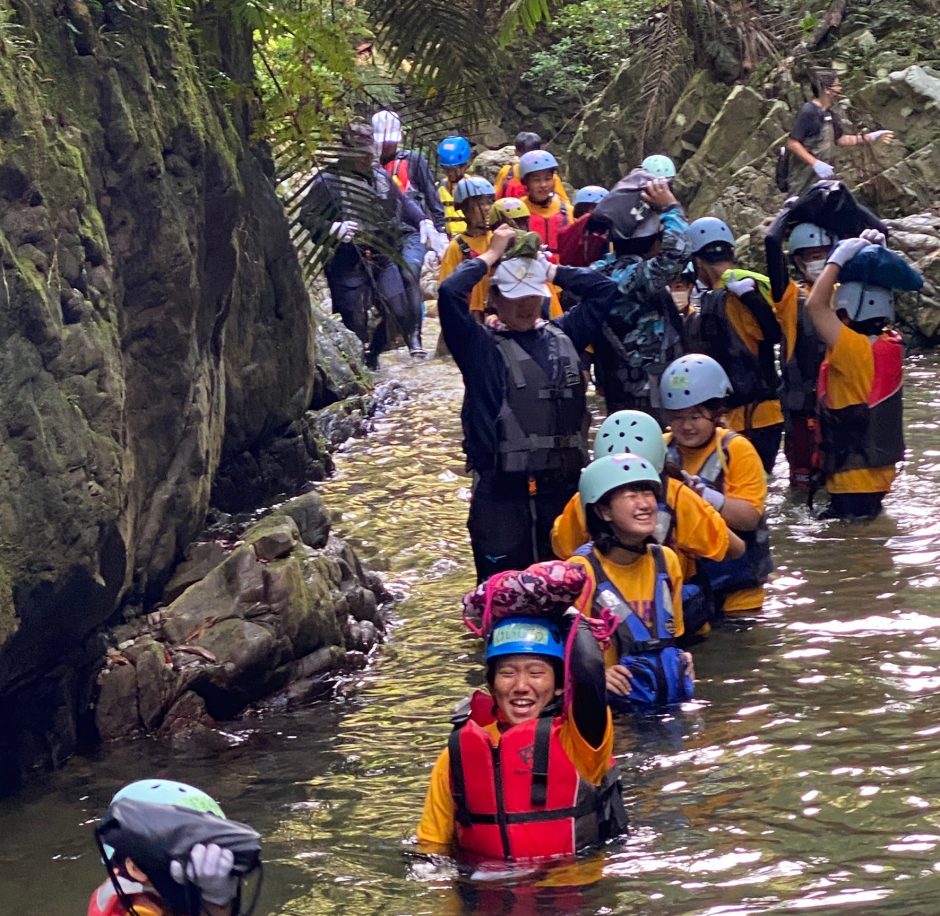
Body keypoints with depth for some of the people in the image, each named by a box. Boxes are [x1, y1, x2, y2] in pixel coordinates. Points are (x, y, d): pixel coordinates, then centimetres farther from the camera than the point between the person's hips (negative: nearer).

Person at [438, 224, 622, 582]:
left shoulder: (564, 335, 13)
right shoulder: (481, 347, 0)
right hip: (503, 494, -4)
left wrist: (549, 269, 10)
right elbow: (450, 293, -13)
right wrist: (491, 255, -1)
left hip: (565, 488, 4)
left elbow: (604, 289, 14)